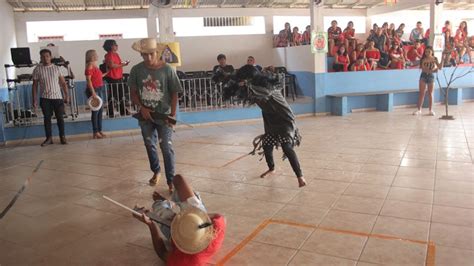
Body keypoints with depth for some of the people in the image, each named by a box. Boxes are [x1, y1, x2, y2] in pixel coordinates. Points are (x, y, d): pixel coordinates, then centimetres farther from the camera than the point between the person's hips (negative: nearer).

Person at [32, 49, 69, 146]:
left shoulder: (56, 68, 3)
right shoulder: (37, 70, 1)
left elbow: (63, 83, 5)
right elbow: (35, 85, 4)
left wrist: (66, 95, -2)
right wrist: (34, 100, -1)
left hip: (57, 97, 0)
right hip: (45, 98, 0)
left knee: (60, 117, 3)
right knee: (47, 118, 6)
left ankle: (62, 137, 13)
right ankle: (49, 138, 15)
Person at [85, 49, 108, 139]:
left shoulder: (95, 65, 14)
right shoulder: (89, 66, -12)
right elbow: (88, 80, -18)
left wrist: (106, 73, 27)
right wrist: (93, 92, -23)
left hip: (100, 89, 9)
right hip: (94, 90, -9)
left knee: (100, 110, 11)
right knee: (95, 111, -4)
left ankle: (100, 131, 18)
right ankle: (95, 132, 3)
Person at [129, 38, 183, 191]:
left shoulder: (167, 70, -11)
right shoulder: (136, 70, -5)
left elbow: (174, 94, -6)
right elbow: (133, 93, 3)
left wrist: (172, 115, -12)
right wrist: (142, 107, -13)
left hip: (163, 115, -3)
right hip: (145, 116, 3)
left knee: (166, 147, -6)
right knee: (150, 145, 16)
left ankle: (171, 180, 4)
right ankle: (156, 171, 40)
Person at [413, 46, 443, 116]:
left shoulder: (434, 59, 0)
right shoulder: (423, 60, -4)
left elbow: (440, 67, -6)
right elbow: (423, 69, -13)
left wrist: (442, 60, -17)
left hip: (431, 76, 1)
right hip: (423, 76, -1)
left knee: (430, 94, 6)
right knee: (421, 93, 1)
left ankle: (430, 110, 13)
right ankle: (419, 109, 5)